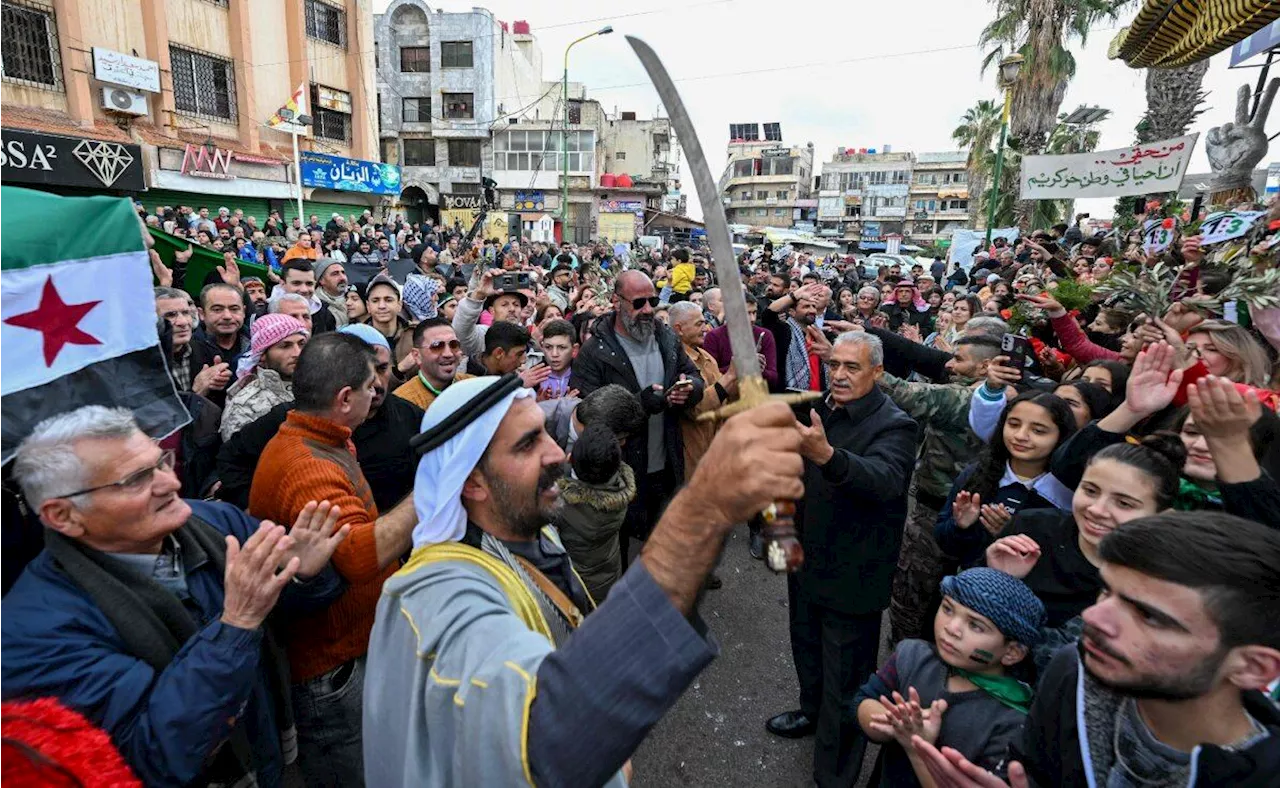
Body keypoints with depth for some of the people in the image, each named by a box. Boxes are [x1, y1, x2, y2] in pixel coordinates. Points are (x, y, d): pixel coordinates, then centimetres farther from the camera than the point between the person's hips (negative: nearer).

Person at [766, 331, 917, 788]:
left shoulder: (893, 425, -21)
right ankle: (812, 713, 56)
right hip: (808, 561, 8)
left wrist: (826, 454, -58)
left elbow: (886, 478, -42)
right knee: (807, 647, 29)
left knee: (845, 682, 8)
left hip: (852, 578, -7)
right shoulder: (820, 410, 1)